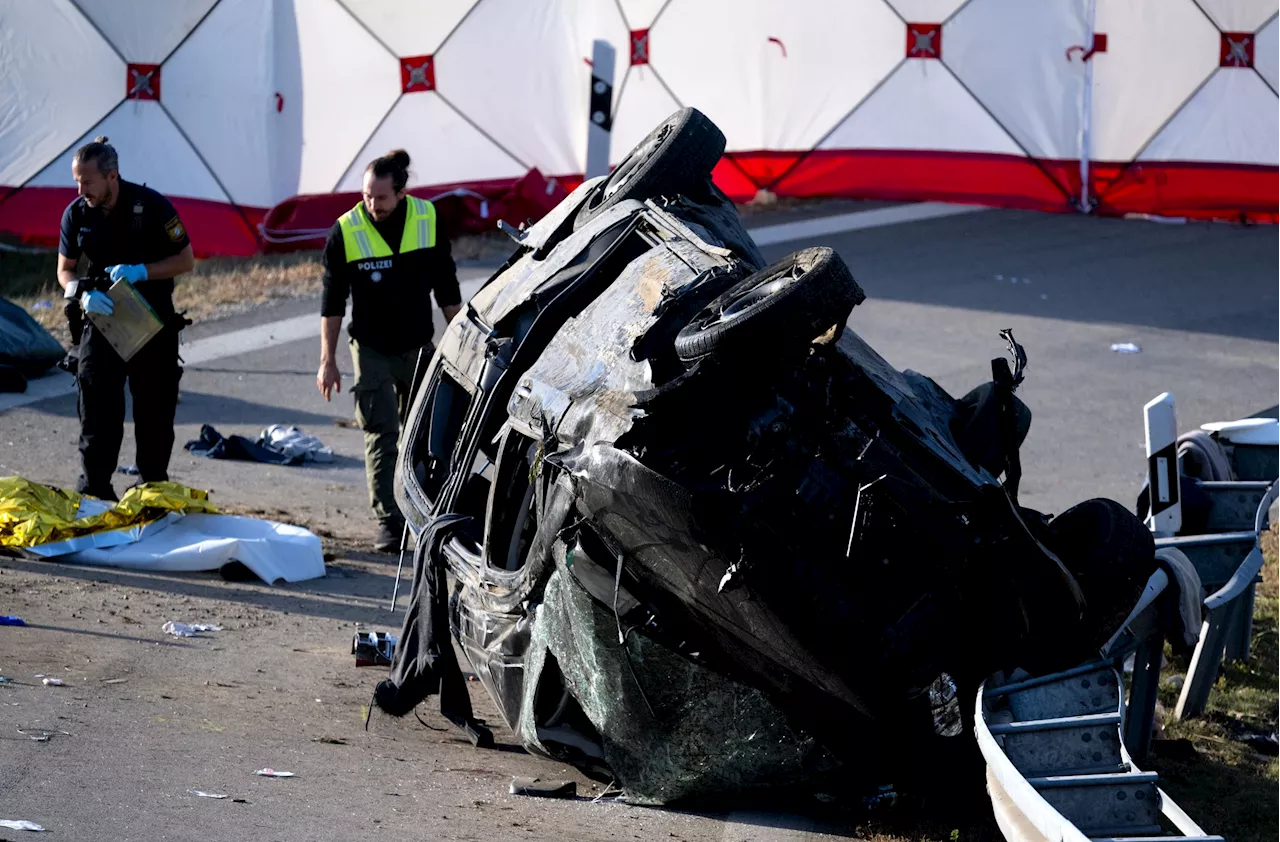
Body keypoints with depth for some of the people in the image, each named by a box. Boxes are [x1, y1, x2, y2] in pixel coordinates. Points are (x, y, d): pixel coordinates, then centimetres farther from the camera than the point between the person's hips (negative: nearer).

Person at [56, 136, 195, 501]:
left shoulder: (151, 205, -15)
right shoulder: (76, 214, -5)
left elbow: (186, 260, -9)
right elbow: (65, 270, 5)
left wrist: (140, 271, -25)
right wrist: (83, 293, -18)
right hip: (101, 318, 2)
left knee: (155, 408, 6)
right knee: (96, 404, -6)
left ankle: (152, 487, 19)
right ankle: (93, 490, -1)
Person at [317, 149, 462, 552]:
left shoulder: (428, 221, -6)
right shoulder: (346, 232, -12)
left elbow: (447, 290, 4)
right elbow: (332, 301, -6)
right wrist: (328, 361, -7)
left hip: (419, 348, 3)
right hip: (372, 350, -2)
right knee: (381, 436, -4)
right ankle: (387, 520, -1)